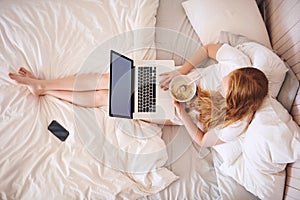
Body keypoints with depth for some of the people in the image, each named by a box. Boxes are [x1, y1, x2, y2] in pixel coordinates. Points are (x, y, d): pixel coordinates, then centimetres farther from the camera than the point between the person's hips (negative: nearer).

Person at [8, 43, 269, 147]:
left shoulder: (234, 125, -26)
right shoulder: (237, 60, -21)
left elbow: (202, 141, -13)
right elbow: (208, 48, -6)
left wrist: (182, 115, -26)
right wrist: (183, 69, -18)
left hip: (175, 110, -3)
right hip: (176, 79, 4)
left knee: (103, 97, -5)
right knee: (105, 80, -6)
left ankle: (44, 89, 20)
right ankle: (42, 84, 16)